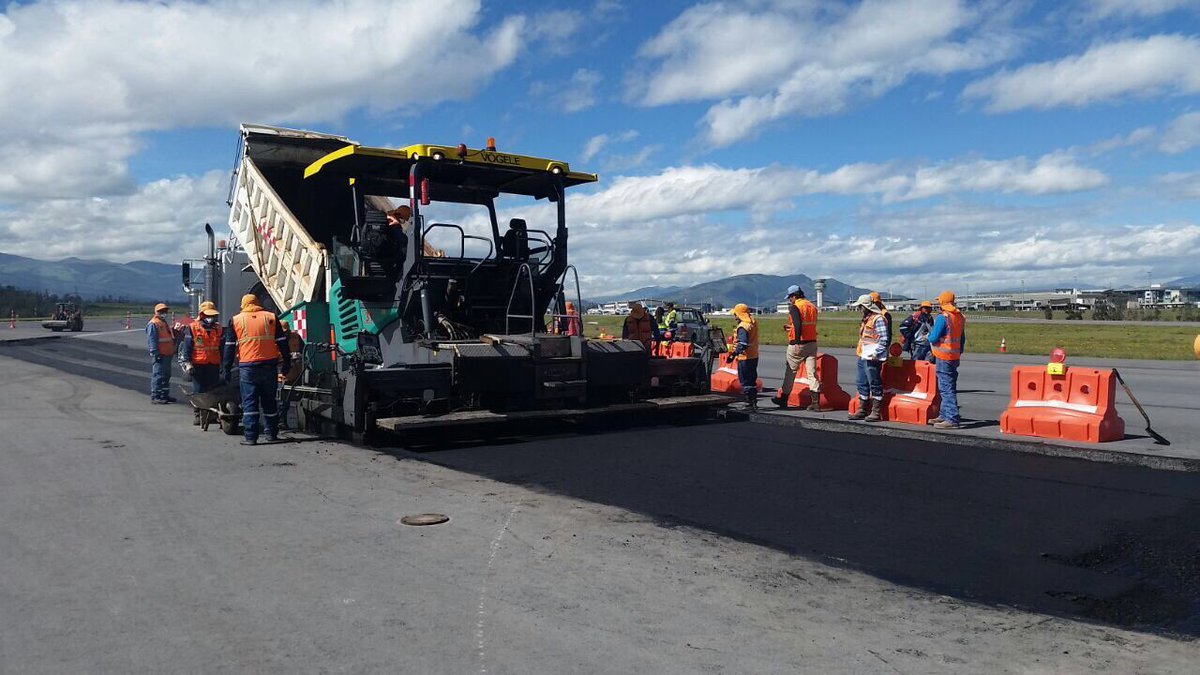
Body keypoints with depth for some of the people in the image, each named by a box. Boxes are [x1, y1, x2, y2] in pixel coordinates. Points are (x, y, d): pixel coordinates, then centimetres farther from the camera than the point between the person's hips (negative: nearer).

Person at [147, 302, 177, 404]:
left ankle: (165, 395, 23)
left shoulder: (165, 323, 21)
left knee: (166, 375, 15)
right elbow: (151, 340, -16)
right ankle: (155, 396, -6)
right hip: (159, 355, -10)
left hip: (167, 354, 10)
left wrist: (173, 350, 25)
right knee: (158, 376, -9)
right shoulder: (153, 324, -10)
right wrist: (155, 353, -22)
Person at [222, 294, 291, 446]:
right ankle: (271, 433, 18)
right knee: (269, 401, 13)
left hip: (247, 367, -1)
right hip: (269, 365, 1)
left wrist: (226, 369, 8)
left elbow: (229, 347, 5)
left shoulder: (235, 320, 7)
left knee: (249, 402, 1)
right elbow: (282, 342, 6)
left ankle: (250, 437, -5)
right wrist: (287, 363, 12)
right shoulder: (271, 318, 8)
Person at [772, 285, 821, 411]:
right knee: (812, 373, 4)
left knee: (790, 372, 9)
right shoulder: (812, 307, 12)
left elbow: (798, 325, -23)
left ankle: (783, 399, 21)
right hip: (812, 343, 6)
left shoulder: (795, 307, -10)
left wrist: (797, 342, -25)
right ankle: (816, 403, -3)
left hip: (798, 344, -6)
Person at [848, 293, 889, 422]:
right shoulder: (866, 319, 18)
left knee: (875, 385, -3)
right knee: (862, 384, 14)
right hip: (863, 357, 10)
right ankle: (862, 410, 22)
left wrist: (876, 353, -21)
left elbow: (884, 339, -19)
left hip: (872, 359, -10)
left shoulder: (878, 319, -13)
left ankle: (876, 412, 2)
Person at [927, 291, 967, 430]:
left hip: (944, 357, -9)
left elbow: (933, 338, -16)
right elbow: (962, 338, 16)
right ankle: (945, 415, 26)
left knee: (946, 388, -8)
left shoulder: (942, 317, -15)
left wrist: (929, 335, 6)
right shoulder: (960, 316, 11)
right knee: (949, 387, 17)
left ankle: (953, 419, -11)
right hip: (955, 356, 9)